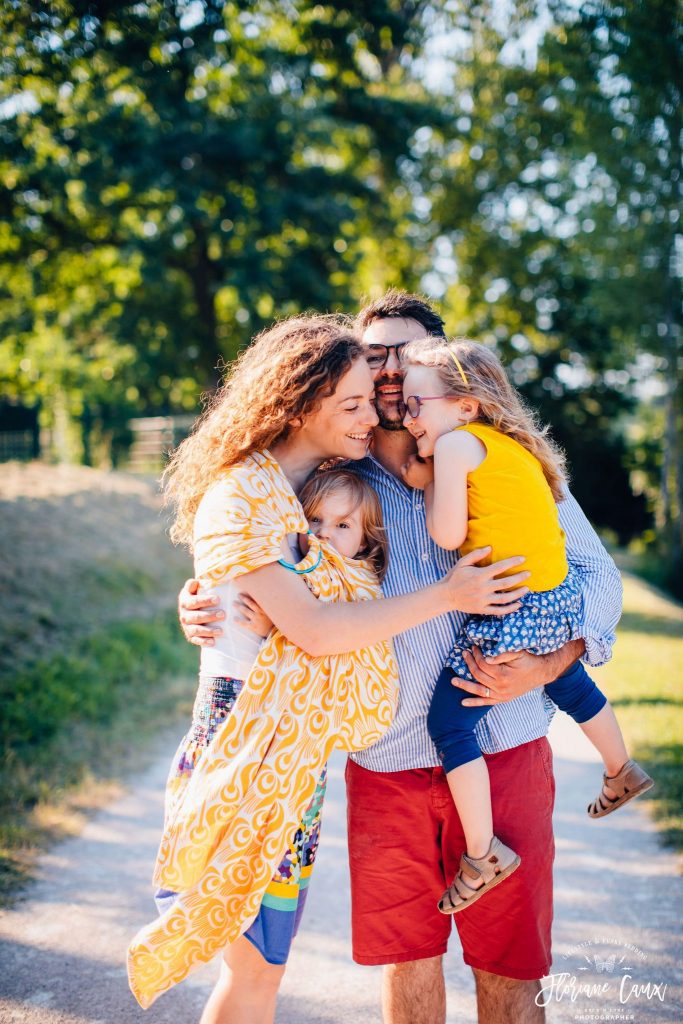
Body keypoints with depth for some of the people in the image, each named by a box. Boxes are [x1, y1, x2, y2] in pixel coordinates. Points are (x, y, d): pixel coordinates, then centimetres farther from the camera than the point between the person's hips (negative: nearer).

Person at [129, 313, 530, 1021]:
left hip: (298, 747, 8)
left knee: (260, 962, 15)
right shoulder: (241, 497, -16)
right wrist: (445, 596, -16)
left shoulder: (328, 481, 10)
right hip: (254, 739, -7)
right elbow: (313, 630, -22)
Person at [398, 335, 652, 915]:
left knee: (449, 723, -2)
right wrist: (434, 479, 12)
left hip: (514, 614, -9)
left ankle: (483, 855, 4)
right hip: (560, 597, 9)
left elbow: (448, 535, -15)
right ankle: (622, 772, 55)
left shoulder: (456, 443, -13)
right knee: (567, 682, 34)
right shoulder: (506, 443, 12)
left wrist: (429, 480, -1)